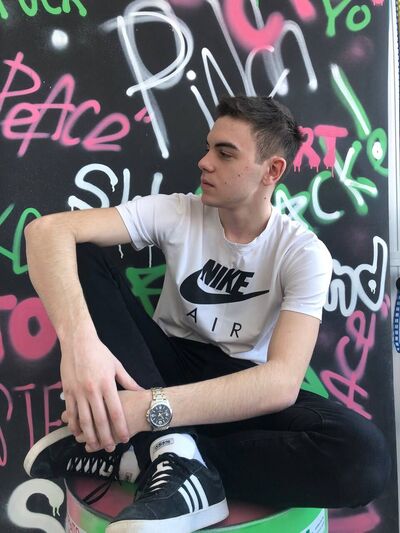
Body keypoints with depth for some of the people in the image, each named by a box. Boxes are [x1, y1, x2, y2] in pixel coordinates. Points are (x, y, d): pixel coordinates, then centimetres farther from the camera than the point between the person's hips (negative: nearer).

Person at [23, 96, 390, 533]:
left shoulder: (304, 252, -13)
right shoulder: (175, 212, -10)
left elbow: (282, 381, -27)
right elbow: (47, 230, -23)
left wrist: (154, 408, -40)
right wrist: (78, 336, -43)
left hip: (243, 389, -1)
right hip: (169, 364, 2)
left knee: (364, 458, -30)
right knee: (80, 256, -19)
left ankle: (129, 455, -24)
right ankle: (173, 450, -29)